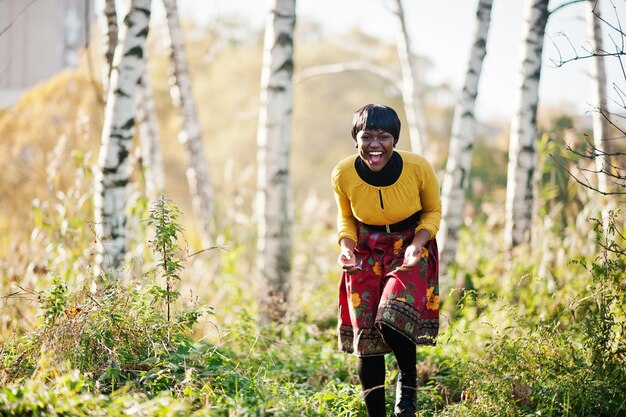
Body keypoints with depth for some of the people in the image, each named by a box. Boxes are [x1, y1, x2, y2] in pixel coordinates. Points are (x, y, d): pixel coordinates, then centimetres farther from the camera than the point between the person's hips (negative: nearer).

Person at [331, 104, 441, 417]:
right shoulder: (343, 174, -16)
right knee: (365, 336, -1)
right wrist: (346, 246, -14)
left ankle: (408, 380, 7)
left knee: (393, 320, -25)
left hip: (410, 248, -2)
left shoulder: (419, 168, -20)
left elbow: (433, 211, -1)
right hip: (366, 252, 2)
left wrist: (419, 242, -18)